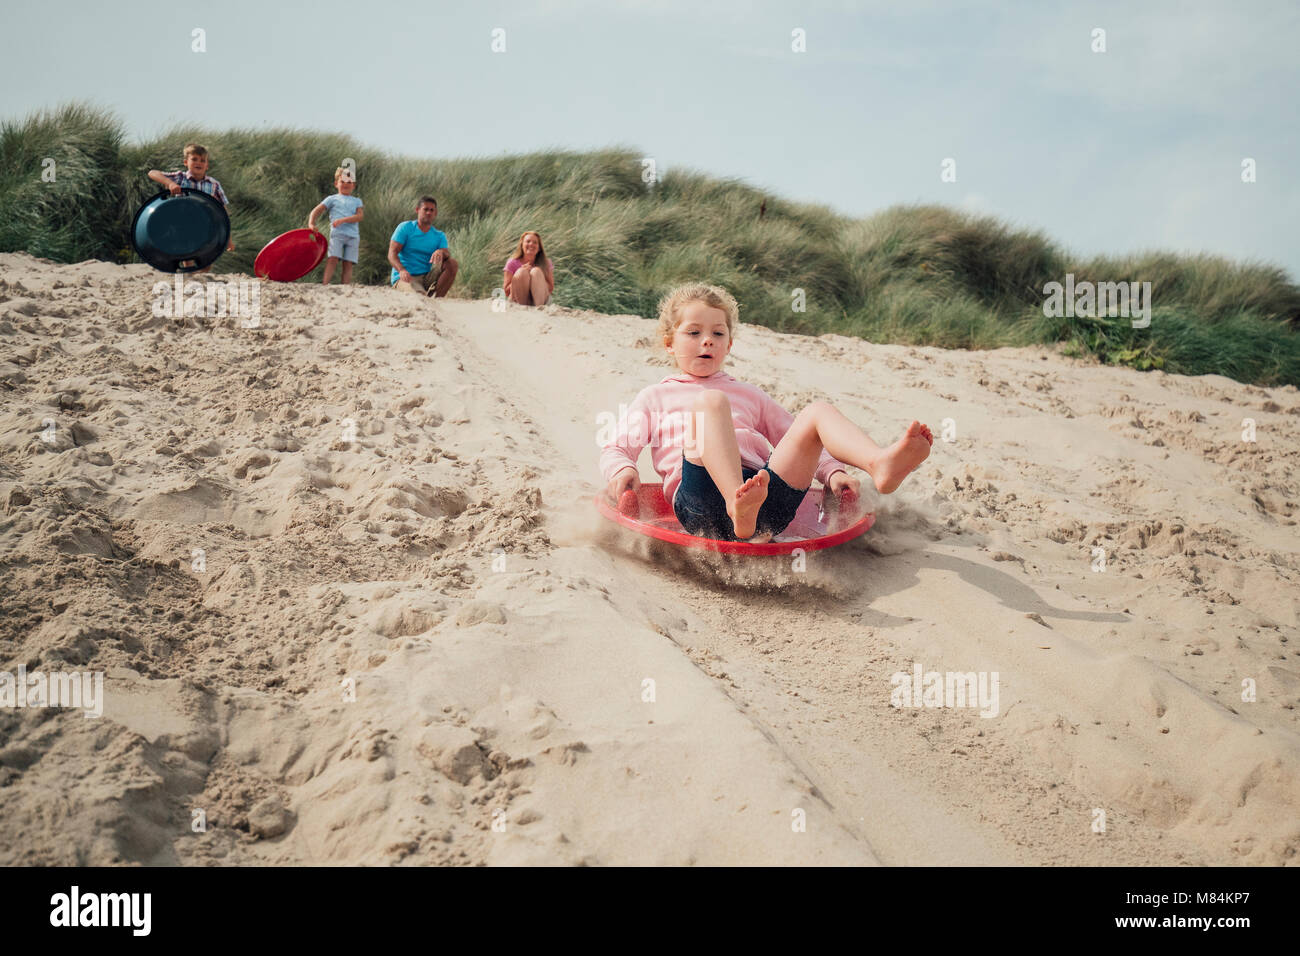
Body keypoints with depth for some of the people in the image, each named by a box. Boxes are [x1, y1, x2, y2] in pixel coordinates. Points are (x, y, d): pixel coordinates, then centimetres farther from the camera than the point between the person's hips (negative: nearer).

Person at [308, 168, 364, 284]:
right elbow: (315, 211, 9)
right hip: (337, 234, -2)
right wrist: (311, 224, -11)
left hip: (353, 236, 2)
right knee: (333, 259, -18)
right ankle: (324, 285, -26)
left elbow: (360, 216, 3)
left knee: (348, 264, -7)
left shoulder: (357, 201, 21)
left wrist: (343, 220, -11)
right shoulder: (332, 199, 17)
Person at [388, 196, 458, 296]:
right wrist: (402, 270, -30)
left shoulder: (439, 236, 14)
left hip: (426, 279, 5)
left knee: (453, 264, -19)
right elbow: (392, 254, -8)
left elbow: (447, 254, -6)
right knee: (421, 297, -37)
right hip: (405, 278, -5)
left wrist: (441, 252, -33)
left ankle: (435, 297, -26)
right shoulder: (405, 227, 2)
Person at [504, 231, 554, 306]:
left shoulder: (546, 263, 4)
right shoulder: (513, 263, 1)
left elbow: (551, 289, 2)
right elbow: (507, 292, -1)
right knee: (522, 272, -24)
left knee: (536, 271, -23)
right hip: (518, 301, -1)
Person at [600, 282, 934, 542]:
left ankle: (880, 463, -44)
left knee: (817, 412, -11)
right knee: (711, 400, -27)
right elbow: (616, 448, 18)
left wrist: (832, 472, 14)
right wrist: (622, 470, -7)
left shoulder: (750, 396, 36)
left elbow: (796, 443, 34)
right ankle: (740, 509, -55)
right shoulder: (656, 397, 28)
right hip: (701, 496, -3)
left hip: (767, 488, 4)